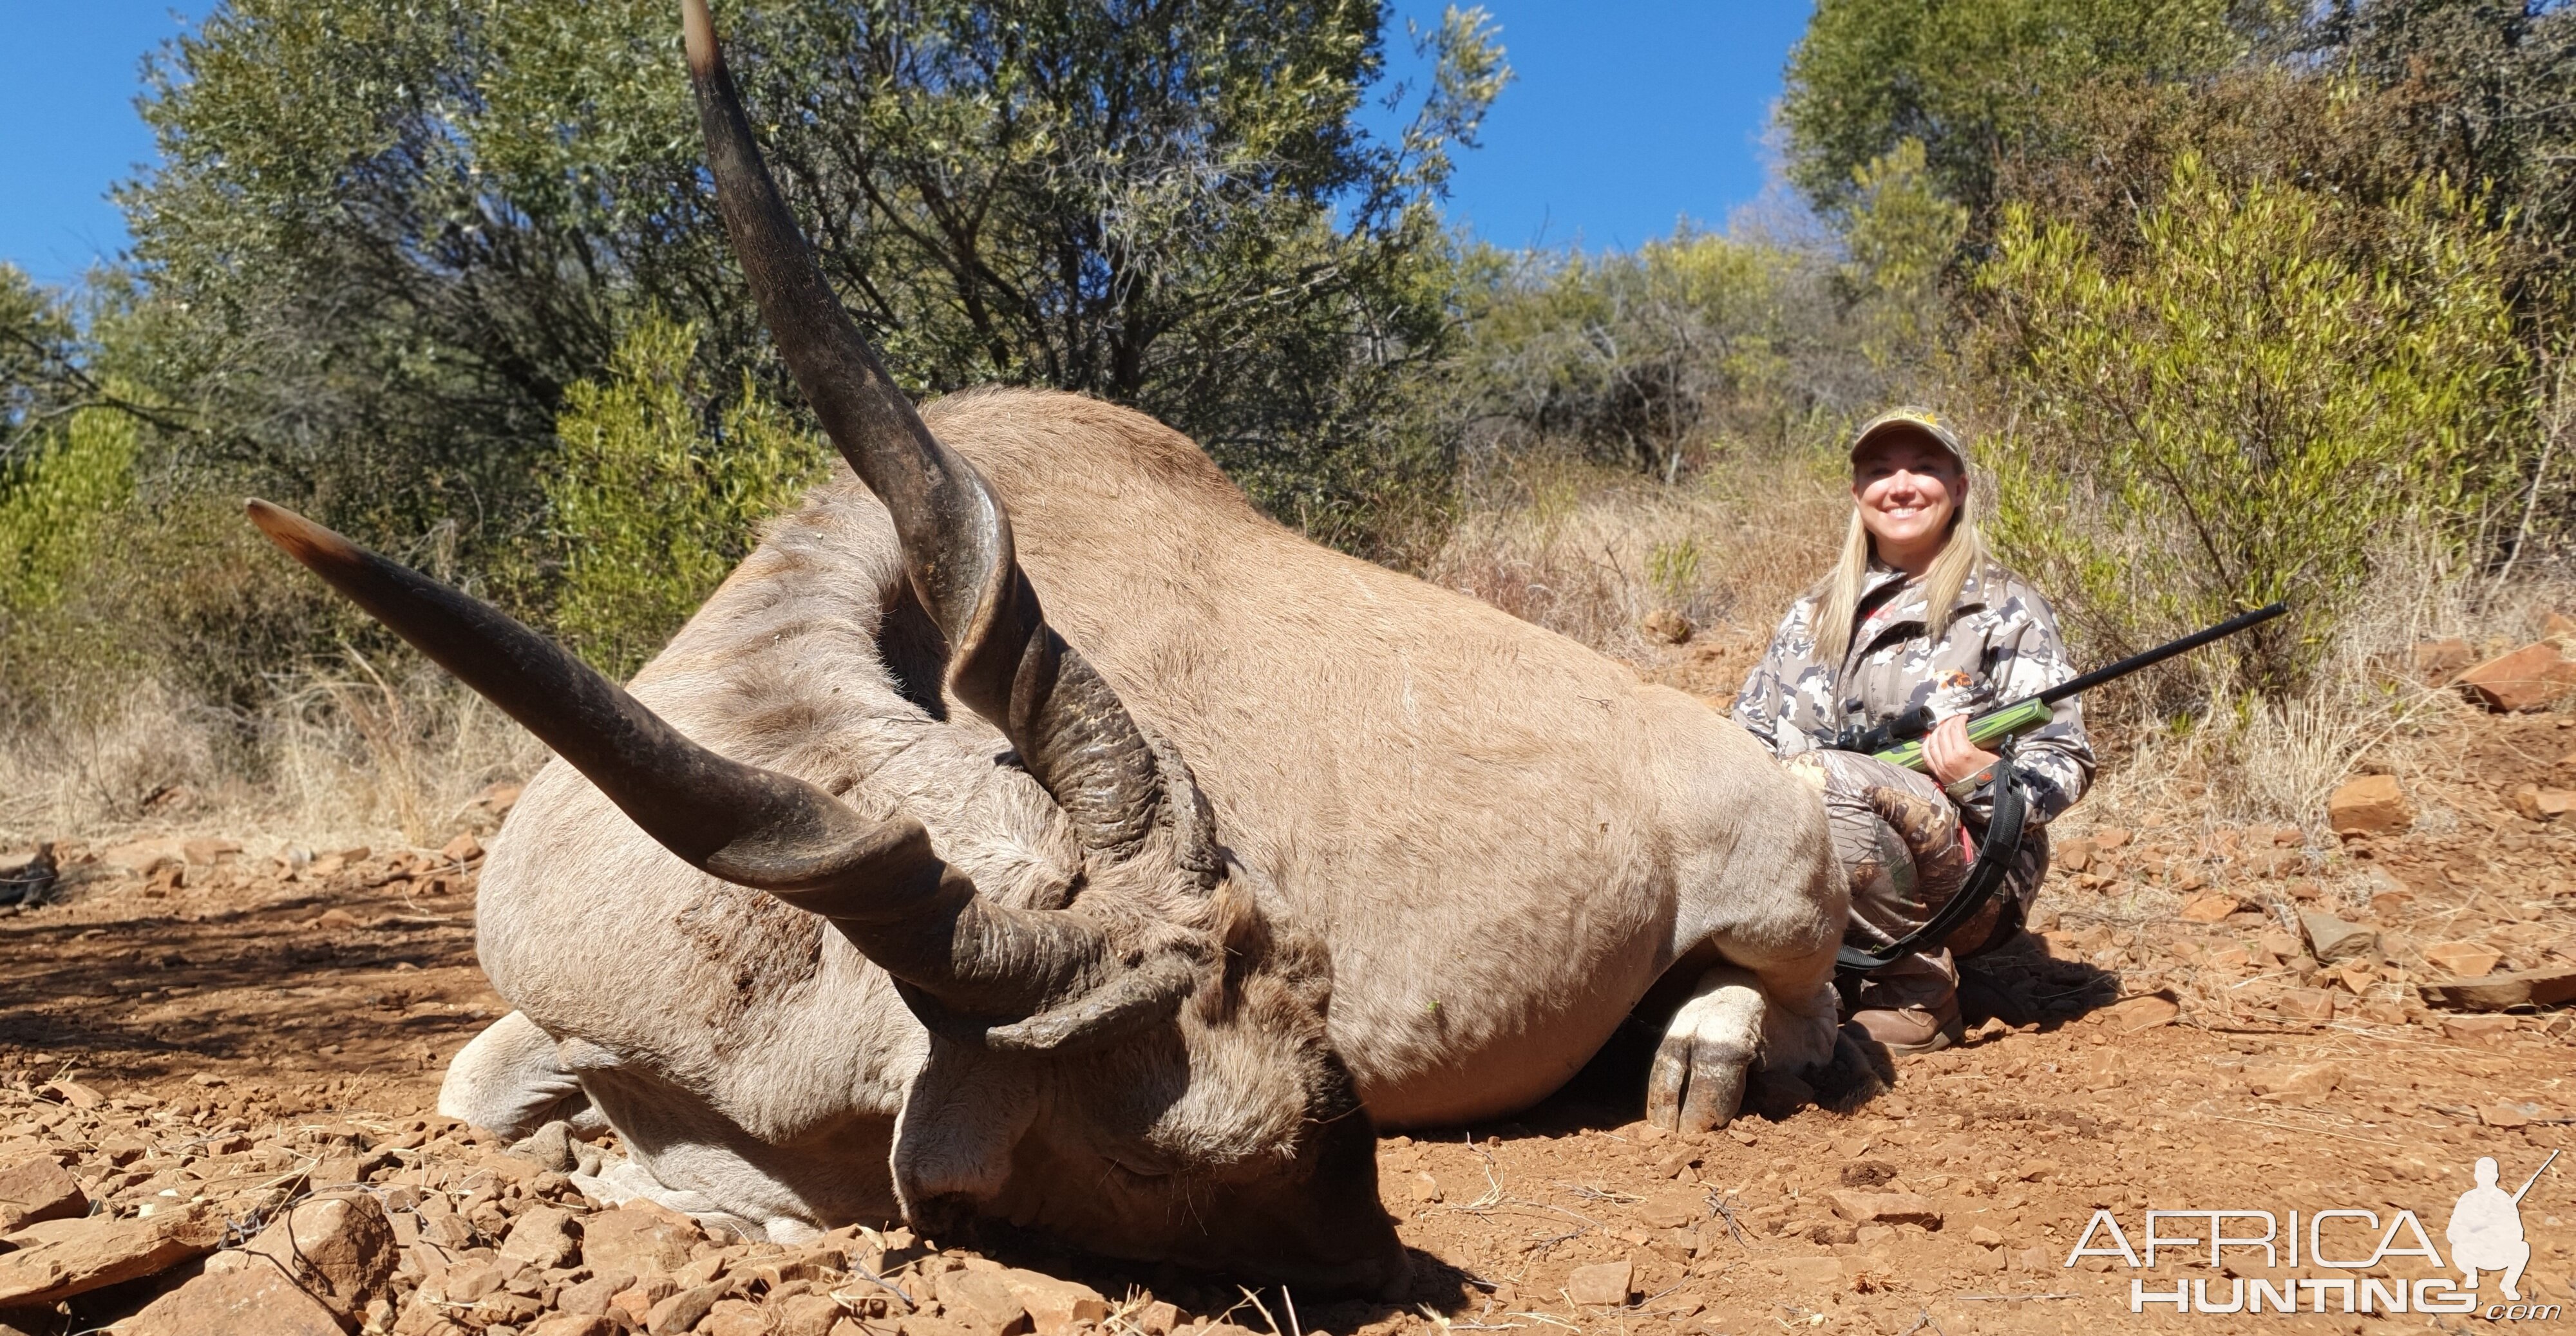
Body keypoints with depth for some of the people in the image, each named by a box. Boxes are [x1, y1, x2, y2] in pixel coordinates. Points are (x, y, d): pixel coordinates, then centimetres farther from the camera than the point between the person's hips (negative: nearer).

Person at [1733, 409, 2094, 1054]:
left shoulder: (2007, 610, 4)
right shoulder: (1814, 614, 18)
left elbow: (2064, 763, -1)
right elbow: (1746, 740, 16)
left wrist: (1985, 779, -23)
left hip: (1968, 885, -4)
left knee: (1831, 780, -33)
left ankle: (1920, 989, -15)